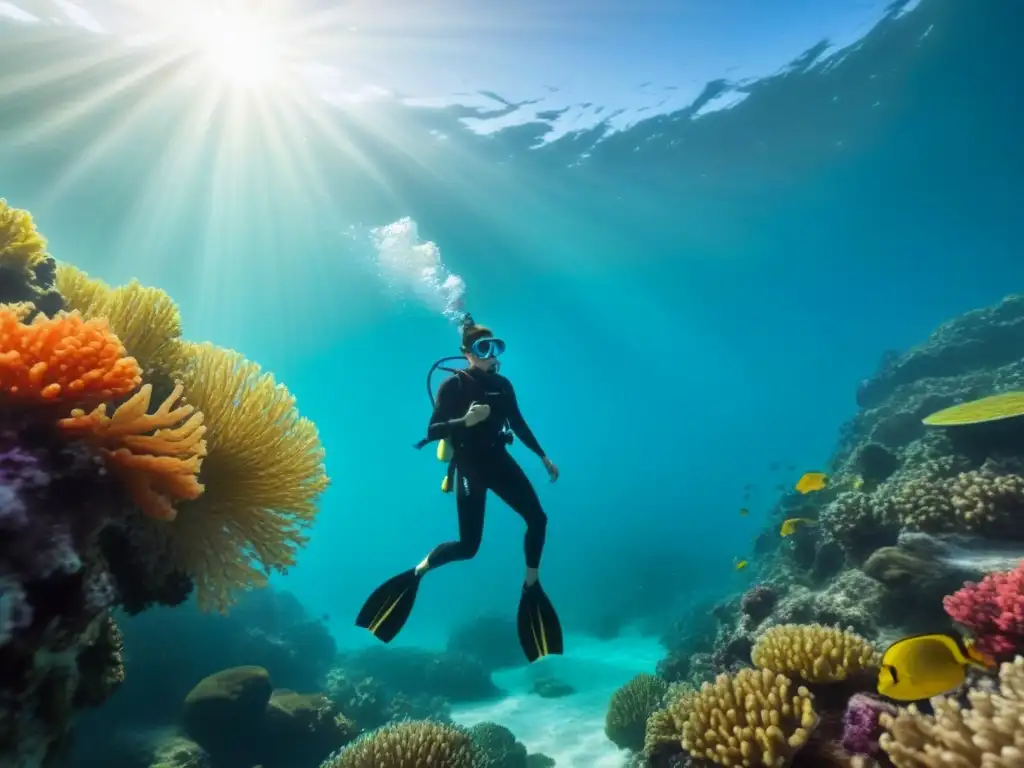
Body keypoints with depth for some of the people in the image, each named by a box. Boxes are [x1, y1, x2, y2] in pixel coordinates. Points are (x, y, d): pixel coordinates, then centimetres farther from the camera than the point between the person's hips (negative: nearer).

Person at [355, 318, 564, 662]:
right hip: (470, 467, -5)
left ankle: (531, 585, 15)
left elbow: (519, 424, 16)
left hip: (500, 461, 6)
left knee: (537, 519, -5)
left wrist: (544, 457, 19)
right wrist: (465, 420, -32)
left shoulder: (502, 384, 5)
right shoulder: (453, 385, -12)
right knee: (468, 546, -6)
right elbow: (432, 431, -16)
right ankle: (418, 571, 20)